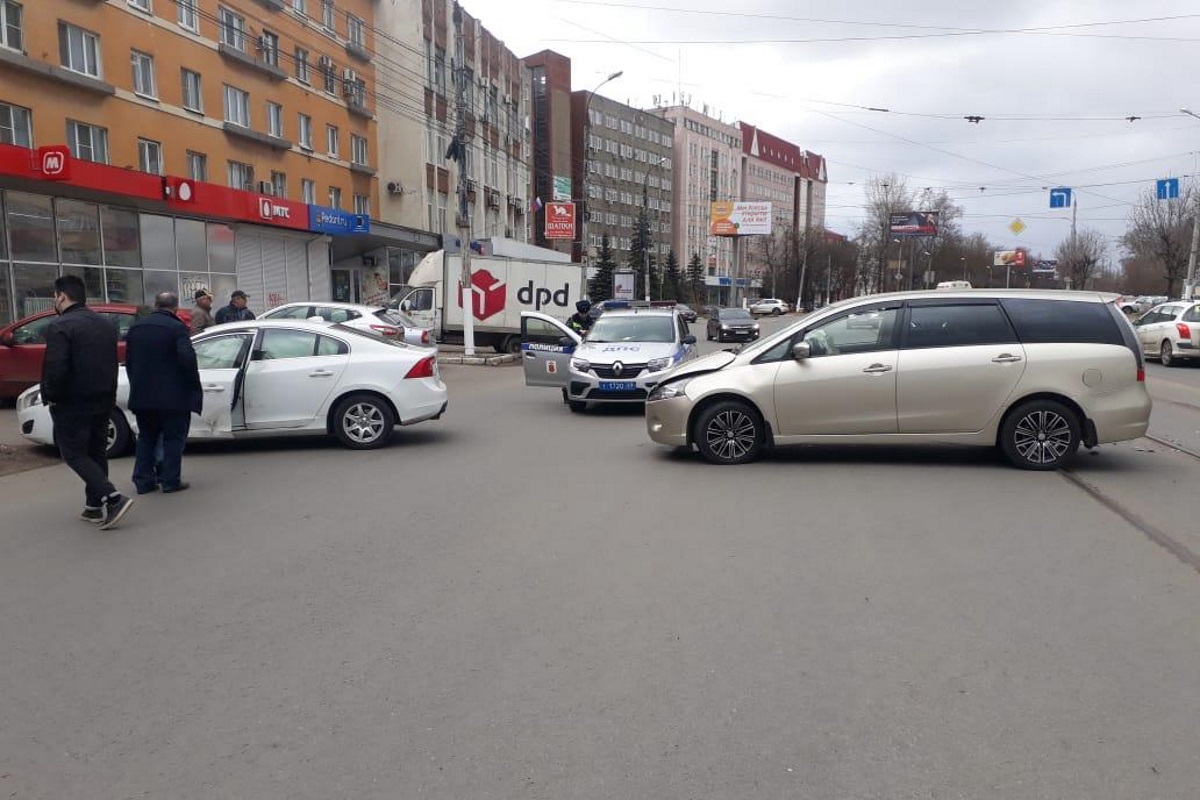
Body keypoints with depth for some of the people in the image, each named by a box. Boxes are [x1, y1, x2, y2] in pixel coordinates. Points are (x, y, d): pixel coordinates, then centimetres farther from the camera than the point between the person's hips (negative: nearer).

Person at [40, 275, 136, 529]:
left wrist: (51, 397, -10)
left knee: (74, 454, 0)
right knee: (96, 452, 15)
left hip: (72, 403, -7)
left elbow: (56, 368, -24)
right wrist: (108, 394, 16)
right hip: (104, 401, 8)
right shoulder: (106, 325, 10)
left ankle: (113, 499, -14)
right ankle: (95, 506, 21)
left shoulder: (61, 327, -16)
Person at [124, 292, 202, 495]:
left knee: (146, 438, 16)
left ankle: (143, 480, 17)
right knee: (173, 438, 4)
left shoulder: (136, 327, 8)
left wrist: (137, 386, 19)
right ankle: (170, 481, 5)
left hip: (142, 394, 6)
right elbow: (187, 358, -22)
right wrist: (195, 385, -12)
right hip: (172, 395, -6)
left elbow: (128, 360, 12)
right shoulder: (177, 328, -13)